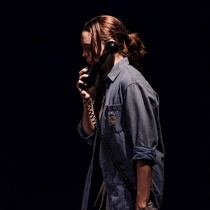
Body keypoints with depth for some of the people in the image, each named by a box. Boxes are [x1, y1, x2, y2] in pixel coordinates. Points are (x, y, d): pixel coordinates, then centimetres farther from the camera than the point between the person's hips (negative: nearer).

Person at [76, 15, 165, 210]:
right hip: (103, 192, 8)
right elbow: (90, 136, 16)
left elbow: (145, 153, -19)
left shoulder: (131, 83, -16)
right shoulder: (103, 82, 9)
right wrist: (87, 99, 2)